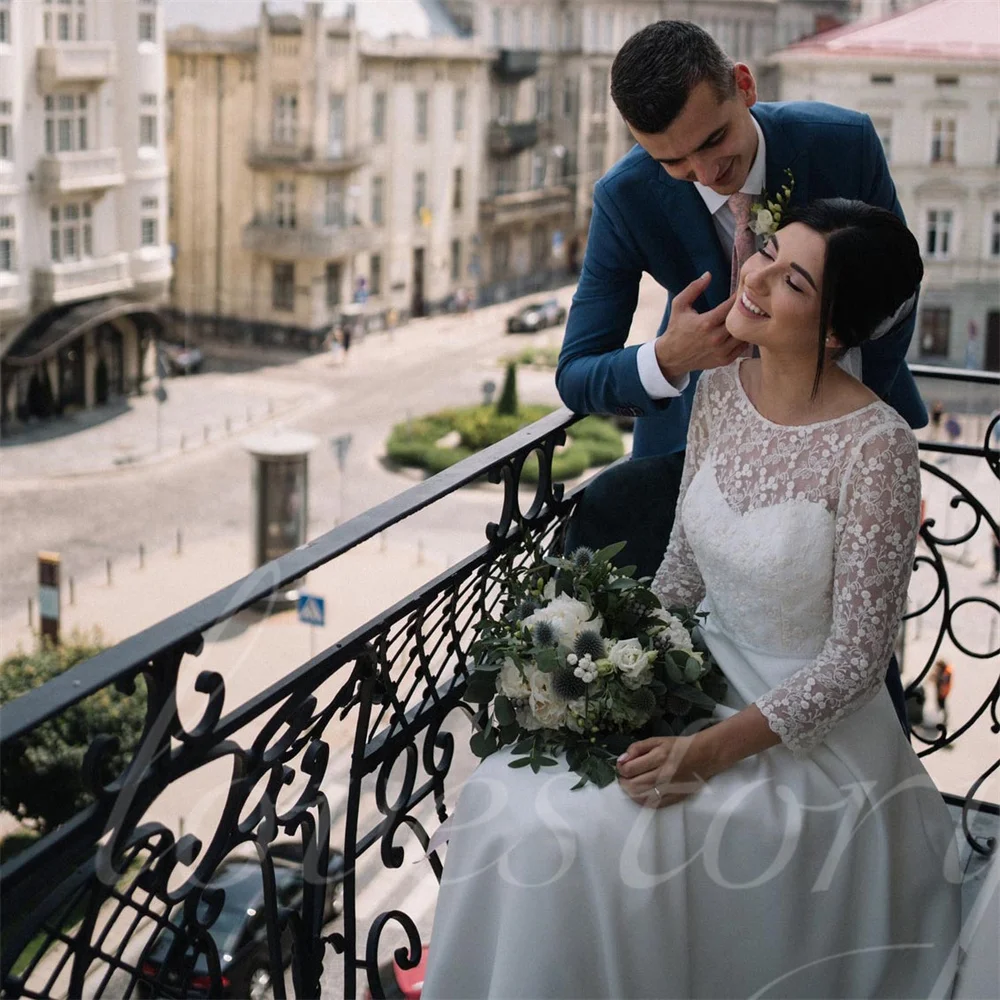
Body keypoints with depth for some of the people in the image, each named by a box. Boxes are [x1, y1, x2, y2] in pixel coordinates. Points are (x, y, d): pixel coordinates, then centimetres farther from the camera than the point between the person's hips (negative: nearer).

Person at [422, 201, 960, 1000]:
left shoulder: (874, 445, -22)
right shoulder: (720, 391, -1)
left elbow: (855, 658, -18)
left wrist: (713, 751, -24)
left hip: (809, 732, -6)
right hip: (708, 679, 6)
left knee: (585, 833, -23)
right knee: (507, 792, -11)